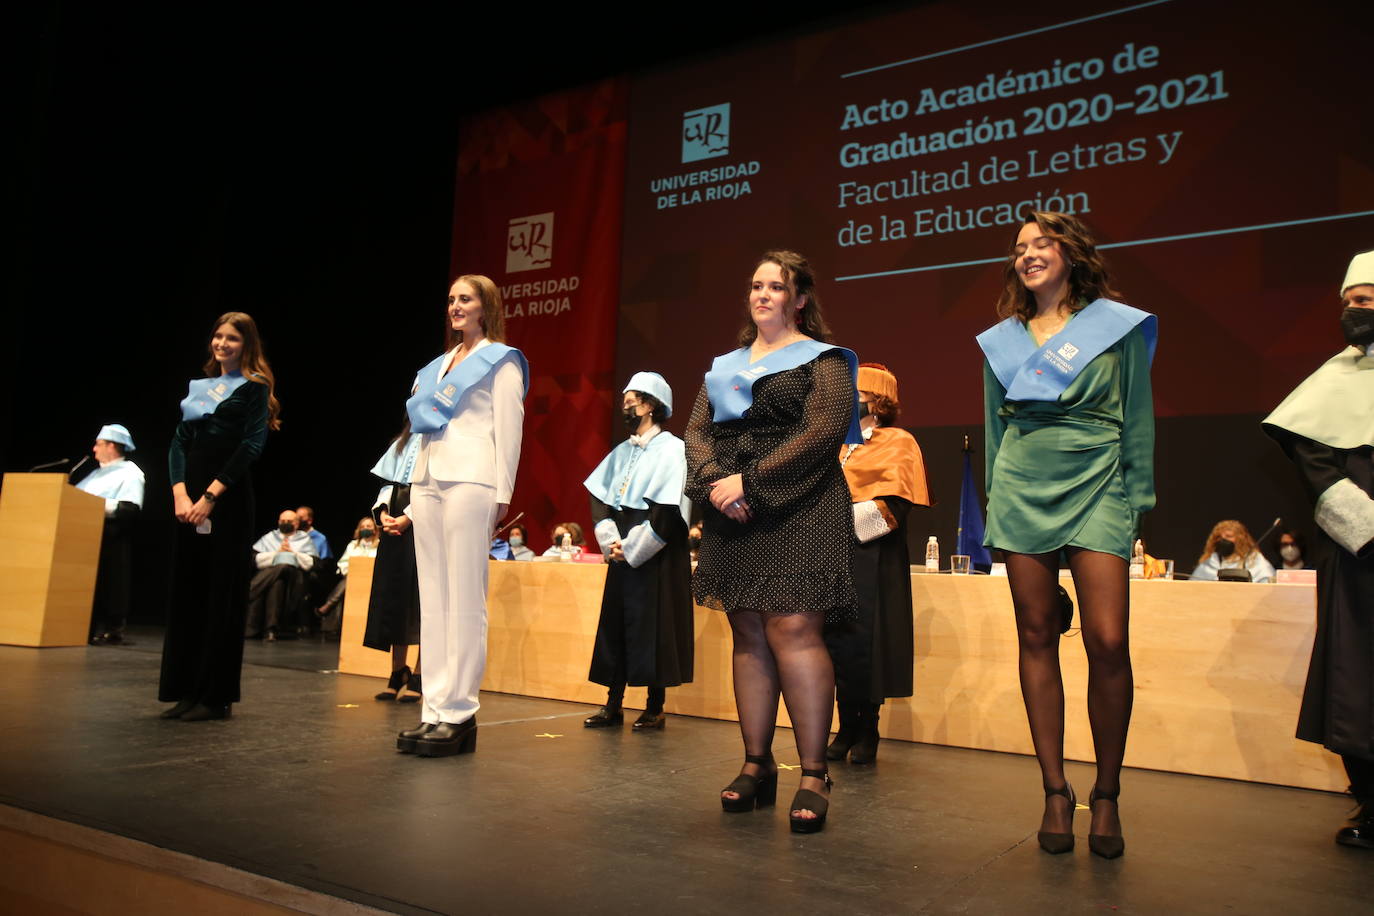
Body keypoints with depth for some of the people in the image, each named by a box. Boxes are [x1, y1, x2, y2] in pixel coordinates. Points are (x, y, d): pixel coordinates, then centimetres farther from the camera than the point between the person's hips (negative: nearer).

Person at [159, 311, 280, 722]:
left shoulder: (254, 387, 1)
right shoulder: (198, 386, 18)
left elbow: (251, 446, -9)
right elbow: (179, 442, 12)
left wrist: (211, 495, -14)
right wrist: (180, 491, -4)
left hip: (230, 499, -6)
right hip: (189, 498, 6)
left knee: (222, 594, -4)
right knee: (187, 590, 7)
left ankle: (216, 695, 2)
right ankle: (186, 690, 15)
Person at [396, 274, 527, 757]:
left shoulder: (501, 361, 3)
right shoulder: (438, 365, 23)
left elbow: (508, 428, -4)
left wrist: (501, 493, -13)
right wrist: (415, 488, 14)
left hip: (469, 481, -7)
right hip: (428, 480, 7)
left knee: (465, 599, -7)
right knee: (433, 599, 4)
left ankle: (458, 713, -4)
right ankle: (435, 710, 7)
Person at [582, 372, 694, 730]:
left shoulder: (671, 449, -6)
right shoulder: (622, 452, 15)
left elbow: (668, 511, -14)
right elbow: (599, 498, 12)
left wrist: (631, 548, -13)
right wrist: (610, 542, -3)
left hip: (656, 556, -7)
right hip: (622, 554, 7)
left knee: (653, 626, -4)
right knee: (615, 625, 7)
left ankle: (655, 708, 5)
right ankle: (613, 705, 14)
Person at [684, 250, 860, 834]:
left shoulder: (822, 360, 4)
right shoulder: (725, 365, 21)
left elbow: (822, 434, -10)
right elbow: (696, 431, 12)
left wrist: (750, 482, -15)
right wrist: (714, 481, -9)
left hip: (798, 511, -5)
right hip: (733, 518, 6)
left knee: (792, 629, -14)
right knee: (748, 635, 5)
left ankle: (814, 775, -6)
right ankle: (757, 765, 13)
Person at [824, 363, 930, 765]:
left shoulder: (898, 443, 1)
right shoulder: (839, 448, 21)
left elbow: (893, 506, -10)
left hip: (871, 559, -6)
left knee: (864, 645, -5)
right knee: (836, 645, 5)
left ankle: (867, 734, 8)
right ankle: (846, 729, 15)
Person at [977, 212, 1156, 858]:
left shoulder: (1118, 326, 7)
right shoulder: (1002, 339, 14)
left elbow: (1137, 419, 7)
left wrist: (1136, 500, 1)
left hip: (1097, 489, -2)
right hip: (1023, 491, 3)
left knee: (1108, 641, -10)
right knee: (1037, 637, 2)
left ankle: (1106, 795, 8)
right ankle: (1055, 791, 12)